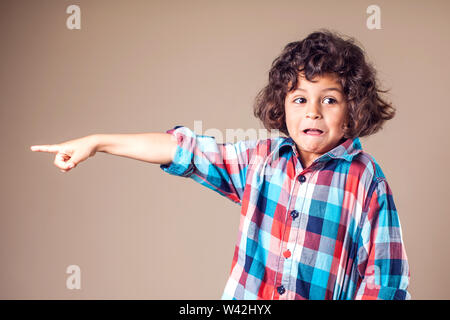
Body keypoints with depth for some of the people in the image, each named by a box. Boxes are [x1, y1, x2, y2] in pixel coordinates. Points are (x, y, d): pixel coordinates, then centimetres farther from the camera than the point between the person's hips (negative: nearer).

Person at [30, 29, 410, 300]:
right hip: (247, 294, 4)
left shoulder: (366, 180, -10)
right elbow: (184, 149, 2)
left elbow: (385, 276, -7)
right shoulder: (262, 158, 0)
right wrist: (96, 142, 3)